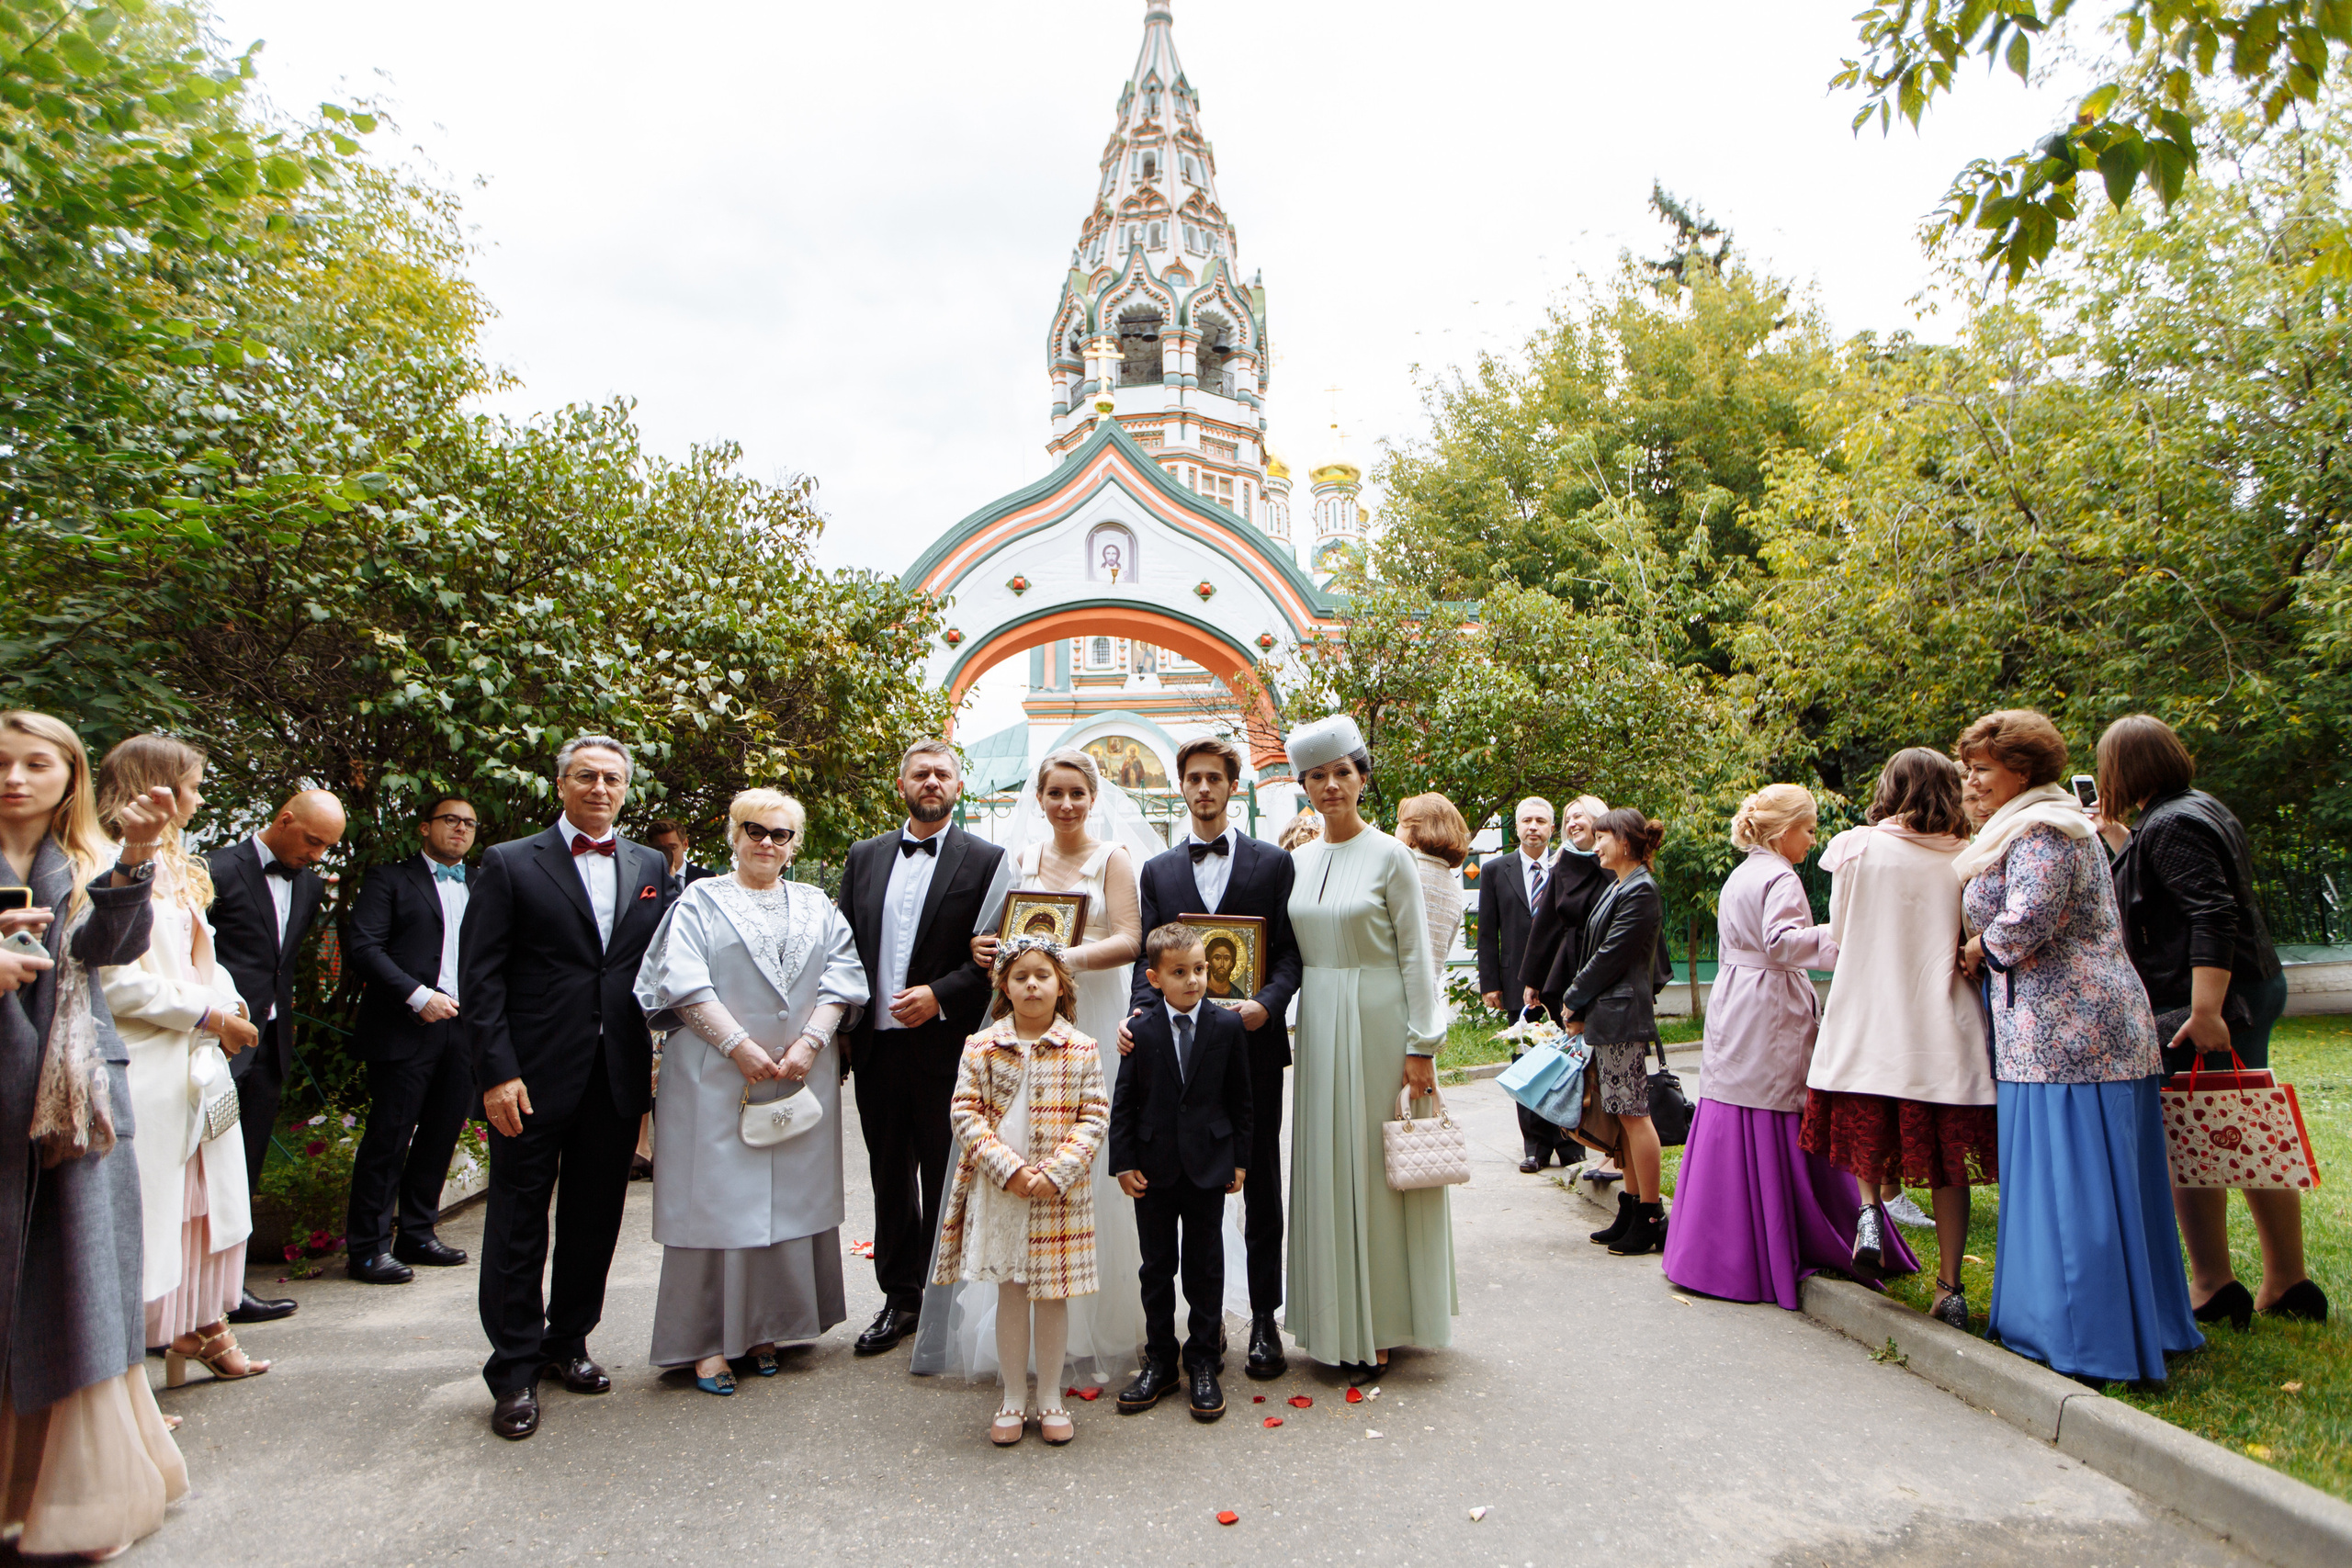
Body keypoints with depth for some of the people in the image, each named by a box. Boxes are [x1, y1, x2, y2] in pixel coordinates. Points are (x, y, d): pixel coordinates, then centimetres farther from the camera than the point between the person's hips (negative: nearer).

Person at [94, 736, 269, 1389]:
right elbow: (116, 981, -20)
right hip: (149, 1071, -9)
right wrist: (209, 1016, -14)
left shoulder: (175, 866, 17)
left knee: (208, 1201, 16)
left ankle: (202, 1326, 28)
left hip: (200, 1061, 9)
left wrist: (230, 1005, 2)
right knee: (151, 1209, -2)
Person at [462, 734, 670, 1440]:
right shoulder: (509, 864, -1)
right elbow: (480, 978, -5)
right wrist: (497, 1071, -12)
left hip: (618, 1077, 4)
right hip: (533, 1077, -3)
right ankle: (515, 1370, 19)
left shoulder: (649, 868, 9)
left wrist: (658, 1056, 2)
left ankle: (568, 1341, 32)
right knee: (518, 1223, 6)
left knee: (596, 1218, 13)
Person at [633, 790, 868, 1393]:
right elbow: (685, 983, -8)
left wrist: (809, 1044, -10)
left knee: (790, 1199, 7)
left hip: (801, 1077, 4)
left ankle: (766, 1328, 19)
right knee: (717, 1200, -1)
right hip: (717, 1077, -3)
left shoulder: (817, 906, 13)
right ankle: (707, 1340, 8)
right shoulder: (700, 901, 3)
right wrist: (740, 1046, -16)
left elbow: (840, 980, 4)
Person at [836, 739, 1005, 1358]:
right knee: (890, 1178, 14)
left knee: (944, 1181, 6)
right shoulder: (865, 857, 11)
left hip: (944, 1046, -4)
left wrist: (940, 995, -15)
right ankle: (900, 1297, 27)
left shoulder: (985, 860, -2)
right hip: (876, 1046, 4)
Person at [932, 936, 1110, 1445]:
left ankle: (1051, 1398, 27)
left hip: (1059, 1194, 0)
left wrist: (1055, 1172, -15)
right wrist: (1008, 1168, -15)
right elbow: (966, 1114, -4)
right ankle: (1013, 1400, 27)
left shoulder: (1082, 1050, -2)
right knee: (1009, 1294, 11)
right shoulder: (981, 1047, -1)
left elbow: (1094, 1118, -4)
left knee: (1053, 1295, 10)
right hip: (998, 1193, 0)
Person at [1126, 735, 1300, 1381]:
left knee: (1260, 1179, 6)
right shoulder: (1157, 871, 10)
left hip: (1254, 1041, -1)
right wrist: (1139, 1014, -14)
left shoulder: (1274, 862, 4)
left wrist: (1267, 1003, -17)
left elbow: (1291, 950, 0)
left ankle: (1265, 1318, 18)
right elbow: (1149, 958, 5)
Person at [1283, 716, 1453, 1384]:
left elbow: (1415, 957, -7)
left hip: (1378, 1025, -5)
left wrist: (1421, 1048, -10)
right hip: (1317, 1027, 5)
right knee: (1325, 1169, 9)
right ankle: (1334, 1322, 22)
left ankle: (1379, 1328, 14)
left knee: (1376, 1170, 2)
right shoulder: (1297, 861, 8)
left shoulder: (1390, 856, -6)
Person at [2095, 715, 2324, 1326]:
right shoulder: (2201, 808, 15)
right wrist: (2119, 837, 27)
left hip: (2201, 998, -10)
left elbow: (2213, 917, -25)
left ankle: (2213, 1288, 4)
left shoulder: (2169, 826, -16)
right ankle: (2288, 1285, 22)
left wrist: (2204, 1013, -28)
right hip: (2254, 984, 10)